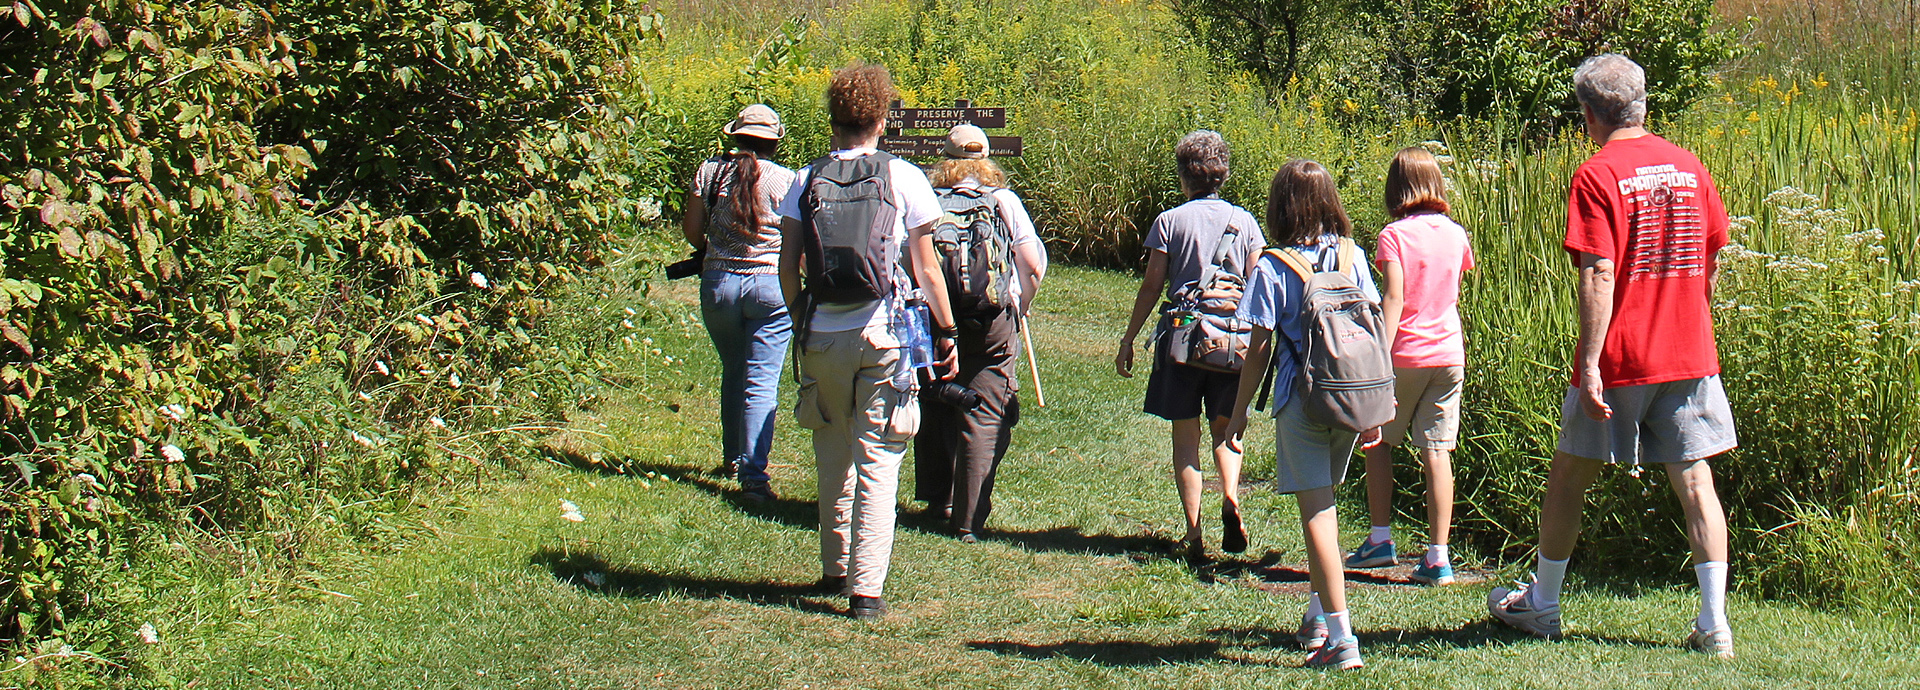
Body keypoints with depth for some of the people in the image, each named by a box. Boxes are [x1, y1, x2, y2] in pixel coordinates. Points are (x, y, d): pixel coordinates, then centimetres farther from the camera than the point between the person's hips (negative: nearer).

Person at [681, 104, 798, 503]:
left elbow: (691, 228, 4)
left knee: (732, 373, 23)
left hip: (719, 283, 3)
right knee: (762, 384, -2)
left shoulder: (710, 171, 0)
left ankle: (731, 458, 36)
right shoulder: (786, 181, -7)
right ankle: (753, 475, -9)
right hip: (771, 286, -3)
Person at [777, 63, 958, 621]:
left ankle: (835, 570, 30)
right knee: (877, 463, 1)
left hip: (822, 337, 3)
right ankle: (866, 589, -3)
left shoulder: (806, 181, 1)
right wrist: (946, 332, 8)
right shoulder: (903, 179, -4)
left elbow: (787, 268, 2)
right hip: (883, 335, -2)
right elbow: (927, 269, -2)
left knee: (833, 460, 17)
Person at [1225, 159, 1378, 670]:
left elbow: (1260, 349, -7)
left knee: (1317, 513, -4)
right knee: (1323, 506, 22)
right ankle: (1318, 615, 32)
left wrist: (1239, 412, 3)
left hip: (1301, 402, -5)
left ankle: (1341, 638, -10)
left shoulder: (1271, 268, -7)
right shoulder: (1352, 257, 3)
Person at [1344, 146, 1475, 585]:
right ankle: (1437, 558, 0)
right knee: (1437, 451, 3)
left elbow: (1394, 299, -17)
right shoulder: (1454, 233, 6)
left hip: (1405, 352, -4)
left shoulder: (1395, 235, -9)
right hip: (1449, 353, 4)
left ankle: (1380, 540, 16)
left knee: (1379, 440, 15)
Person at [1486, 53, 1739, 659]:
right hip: (1690, 355, 5)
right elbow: (1710, 262, 15)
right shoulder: (1689, 167, 7)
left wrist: (1589, 364, -18)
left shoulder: (1596, 176, -10)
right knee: (1695, 481, 4)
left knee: (1569, 477, 11)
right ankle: (1714, 624, 0)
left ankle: (1542, 604, 24)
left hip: (1620, 359, -5)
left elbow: (1599, 276, -18)